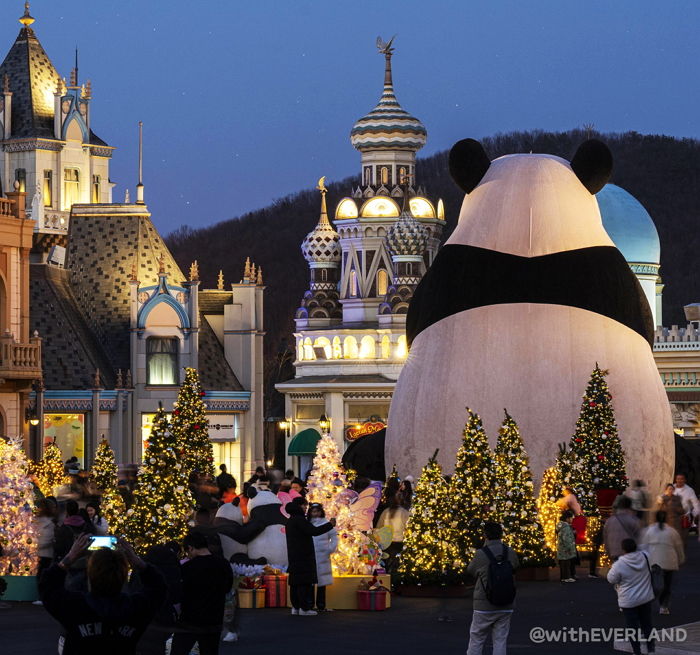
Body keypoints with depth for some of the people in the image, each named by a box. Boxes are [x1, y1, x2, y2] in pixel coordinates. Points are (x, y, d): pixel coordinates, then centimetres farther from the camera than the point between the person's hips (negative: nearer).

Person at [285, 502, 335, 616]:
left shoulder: (290, 521, 15)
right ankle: (304, 608, -12)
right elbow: (314, 531, -22)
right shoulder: (299, 519, -14)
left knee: (295, 582, 8)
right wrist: (330, 525, -12)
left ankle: (295, 607, 8)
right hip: (303, 555, -10)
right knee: (304, 581, -9)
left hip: (294, 556, 10)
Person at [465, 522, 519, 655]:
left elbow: (470, 571, 2)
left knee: (476, 640, 8)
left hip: (484, 606, -3)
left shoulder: (480, 554, -13)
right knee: (500, 641, 7)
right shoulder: (510, 553, -2)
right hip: (505, 607, 3)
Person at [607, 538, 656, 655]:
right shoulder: (644, 557, -10)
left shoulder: (619, 565, -21)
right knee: (647, 624, 17)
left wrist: (613, 566, 9)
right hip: (646, 598, 4)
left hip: (629, 601, -4)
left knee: (632, 627, 6)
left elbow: (611, 579, -7)